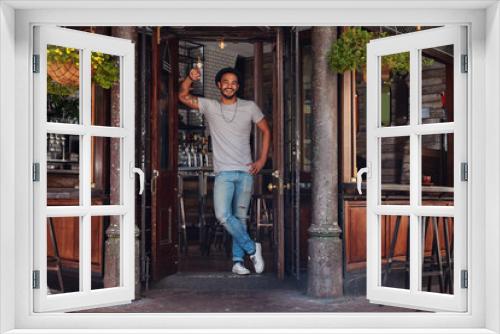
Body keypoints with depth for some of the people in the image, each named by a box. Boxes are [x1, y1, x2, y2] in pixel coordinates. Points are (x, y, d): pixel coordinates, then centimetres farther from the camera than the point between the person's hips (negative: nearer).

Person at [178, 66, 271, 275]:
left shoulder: (249, 107, 5)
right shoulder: (210, 106, 5)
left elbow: (266, 131, 13)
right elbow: (183, 96, -3)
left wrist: (262, 160, 5)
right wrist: (190, 79, -23)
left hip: (246, 172, 0)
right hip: (223, 172, 0)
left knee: (240, 217, 4)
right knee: (223, 215, -15)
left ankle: (238, 260, 14)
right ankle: (252, 248, 1)